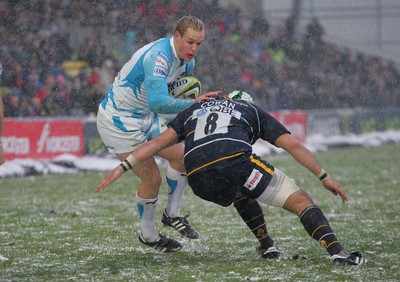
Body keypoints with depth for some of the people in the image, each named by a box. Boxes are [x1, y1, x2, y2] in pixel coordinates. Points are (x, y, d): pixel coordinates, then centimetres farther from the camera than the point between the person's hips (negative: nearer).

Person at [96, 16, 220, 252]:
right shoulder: (158, 57, -32)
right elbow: (157, 102, -44)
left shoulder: (187, 62, -2)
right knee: (152, 178, -5)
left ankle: (173, 214, 19)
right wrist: (193, 103, -45)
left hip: (144, 117, 9)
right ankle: (148, 235, 15)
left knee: (181, 156, 3)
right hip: (118, 121, -9)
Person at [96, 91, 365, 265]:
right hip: (235, 160, -3)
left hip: (199, 181, 4)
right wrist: (325, 177, 25)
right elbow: (293, 145, 23)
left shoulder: (196, 109, 37)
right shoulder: (254, 111, 31)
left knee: (242, 193, 38)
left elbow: (158, 142, 27)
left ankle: (268, 246, 26)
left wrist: (121, 168, 26)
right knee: (301, 201, 2)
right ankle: (337, 252, -18)